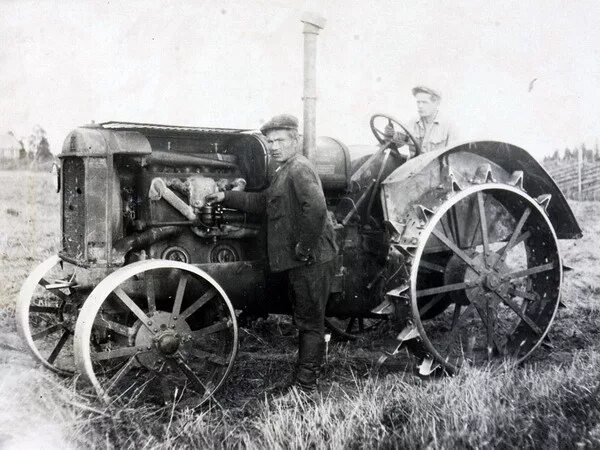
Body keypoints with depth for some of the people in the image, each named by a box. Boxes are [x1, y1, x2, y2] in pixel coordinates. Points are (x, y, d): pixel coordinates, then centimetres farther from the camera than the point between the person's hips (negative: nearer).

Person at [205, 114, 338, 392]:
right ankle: (305, 376, 30)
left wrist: (304, 248, -23)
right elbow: (262, 202, 25)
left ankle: (305, 384, 5)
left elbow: (316, 207, -29)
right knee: (307, 320, 18)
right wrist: (226, 197, 18)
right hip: (300, 261, 11)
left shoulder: (299, 169, -15)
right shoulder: (284, 172, 19)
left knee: (310, 322, -3)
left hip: (311, 261, -10)